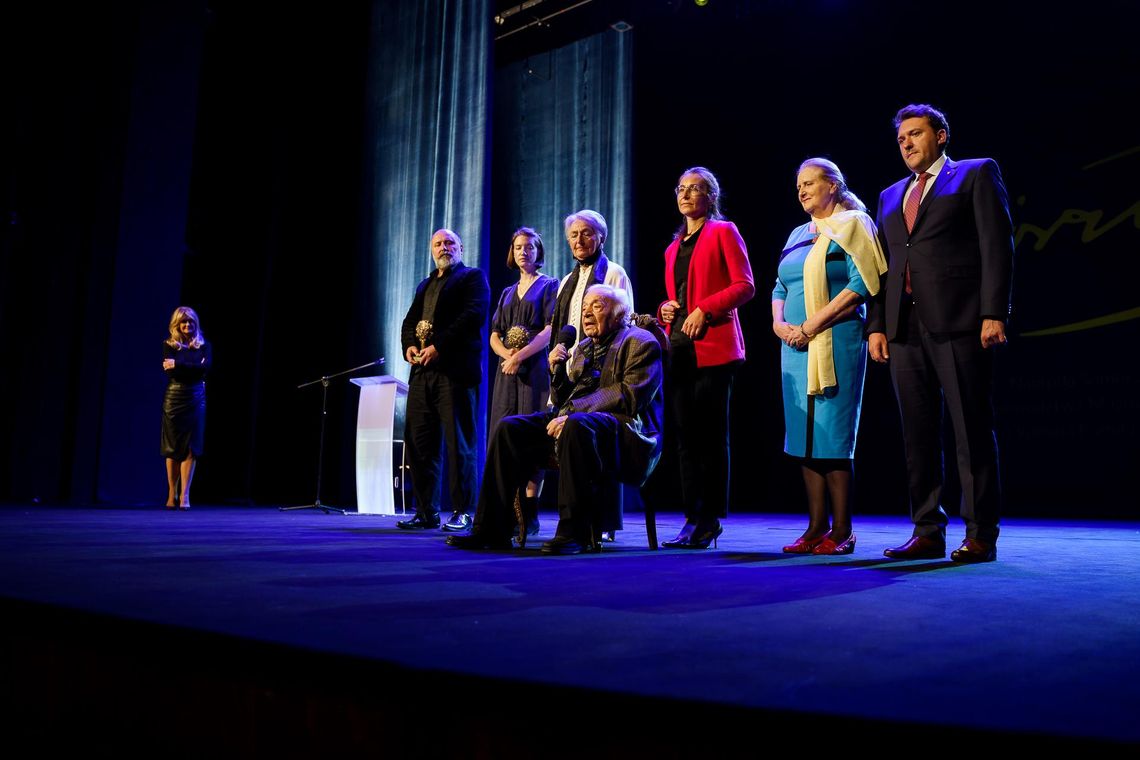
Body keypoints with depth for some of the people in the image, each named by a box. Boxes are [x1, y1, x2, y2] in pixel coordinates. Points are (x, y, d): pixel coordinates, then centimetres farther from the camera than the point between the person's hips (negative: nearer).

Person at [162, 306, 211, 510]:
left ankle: (184, 495, -3)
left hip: (196, 399, 1)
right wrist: (194, 368, -9)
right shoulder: (168, 345, 4)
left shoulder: (203, 345, 8)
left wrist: (178, 365, -14)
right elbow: (169, 372, -10)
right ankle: (172, 494, 12)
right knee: (173, 448, 3)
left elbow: (206, 367, -10)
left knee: (191, 448, -4)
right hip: (174, 398, -1)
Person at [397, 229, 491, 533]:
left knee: (459, 444, -6)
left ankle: (463, 512, 0)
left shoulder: (473, 277, 6)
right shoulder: (424, 285, 27)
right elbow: (409, 322, 22)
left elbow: (473, 314, -10)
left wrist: (439, 346, -16)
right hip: (422, 373, 7)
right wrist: (409, 345, 0)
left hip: (455, 371, -7)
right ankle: (426, 512, 11)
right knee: (419, 442, 4)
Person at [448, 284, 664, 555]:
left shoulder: (640, 342, 2)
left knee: (576, 425, -39)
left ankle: (575, 533, -32)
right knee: (508, 428, -10)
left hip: (625, 426, -7)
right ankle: (492, 529, -12)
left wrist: (573, 413, -19)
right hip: (571, 422, 8)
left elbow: (630, 396, -13)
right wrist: (557, 370, 2)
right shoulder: (583, 349, 24)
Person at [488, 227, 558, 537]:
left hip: (535, 368, -6)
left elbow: (551, 329, -7)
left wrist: (521, 356, -16)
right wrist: (507, 354, -6)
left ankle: (530, 513, -10)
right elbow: (494, 335, 15)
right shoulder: (508, 292, 22)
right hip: (507, 370, 6)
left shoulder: (549, 285, 6)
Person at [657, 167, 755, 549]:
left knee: (711, 435, -4)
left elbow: (745, 286, -6)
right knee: (686, 435, 5)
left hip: (712, 346, -7)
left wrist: (705, 309, -16)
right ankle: (692, 518, 9)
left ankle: (711, 520, 2)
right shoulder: (674, 247, 22)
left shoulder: (723, 231, 3)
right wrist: (665, 309, 5)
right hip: (679, 348, 7)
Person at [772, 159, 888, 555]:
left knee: (832, 437, -8)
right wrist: (780, 324, -1)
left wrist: (813, 324, -16)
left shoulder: (851, 225, 0)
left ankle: (842, 532, -1)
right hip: (796, 346, 7)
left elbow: (863, 283, -13)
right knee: (805, 437, 5)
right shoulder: (798, 235, 20)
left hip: (835, 342, -7)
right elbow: (780, 288, 19)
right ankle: (816, 528, 10)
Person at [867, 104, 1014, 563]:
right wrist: (876, 325, 8)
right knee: (918, 436, 5)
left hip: (958, 323, -5)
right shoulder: (890, 197, 24)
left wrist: (994, 313, -12)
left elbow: (996, 246, -2)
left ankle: (980, 536, 4)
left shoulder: (977, 174, 9)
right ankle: (928, 532, 12)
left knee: (972, 432, -3)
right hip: (905, 329, 5)